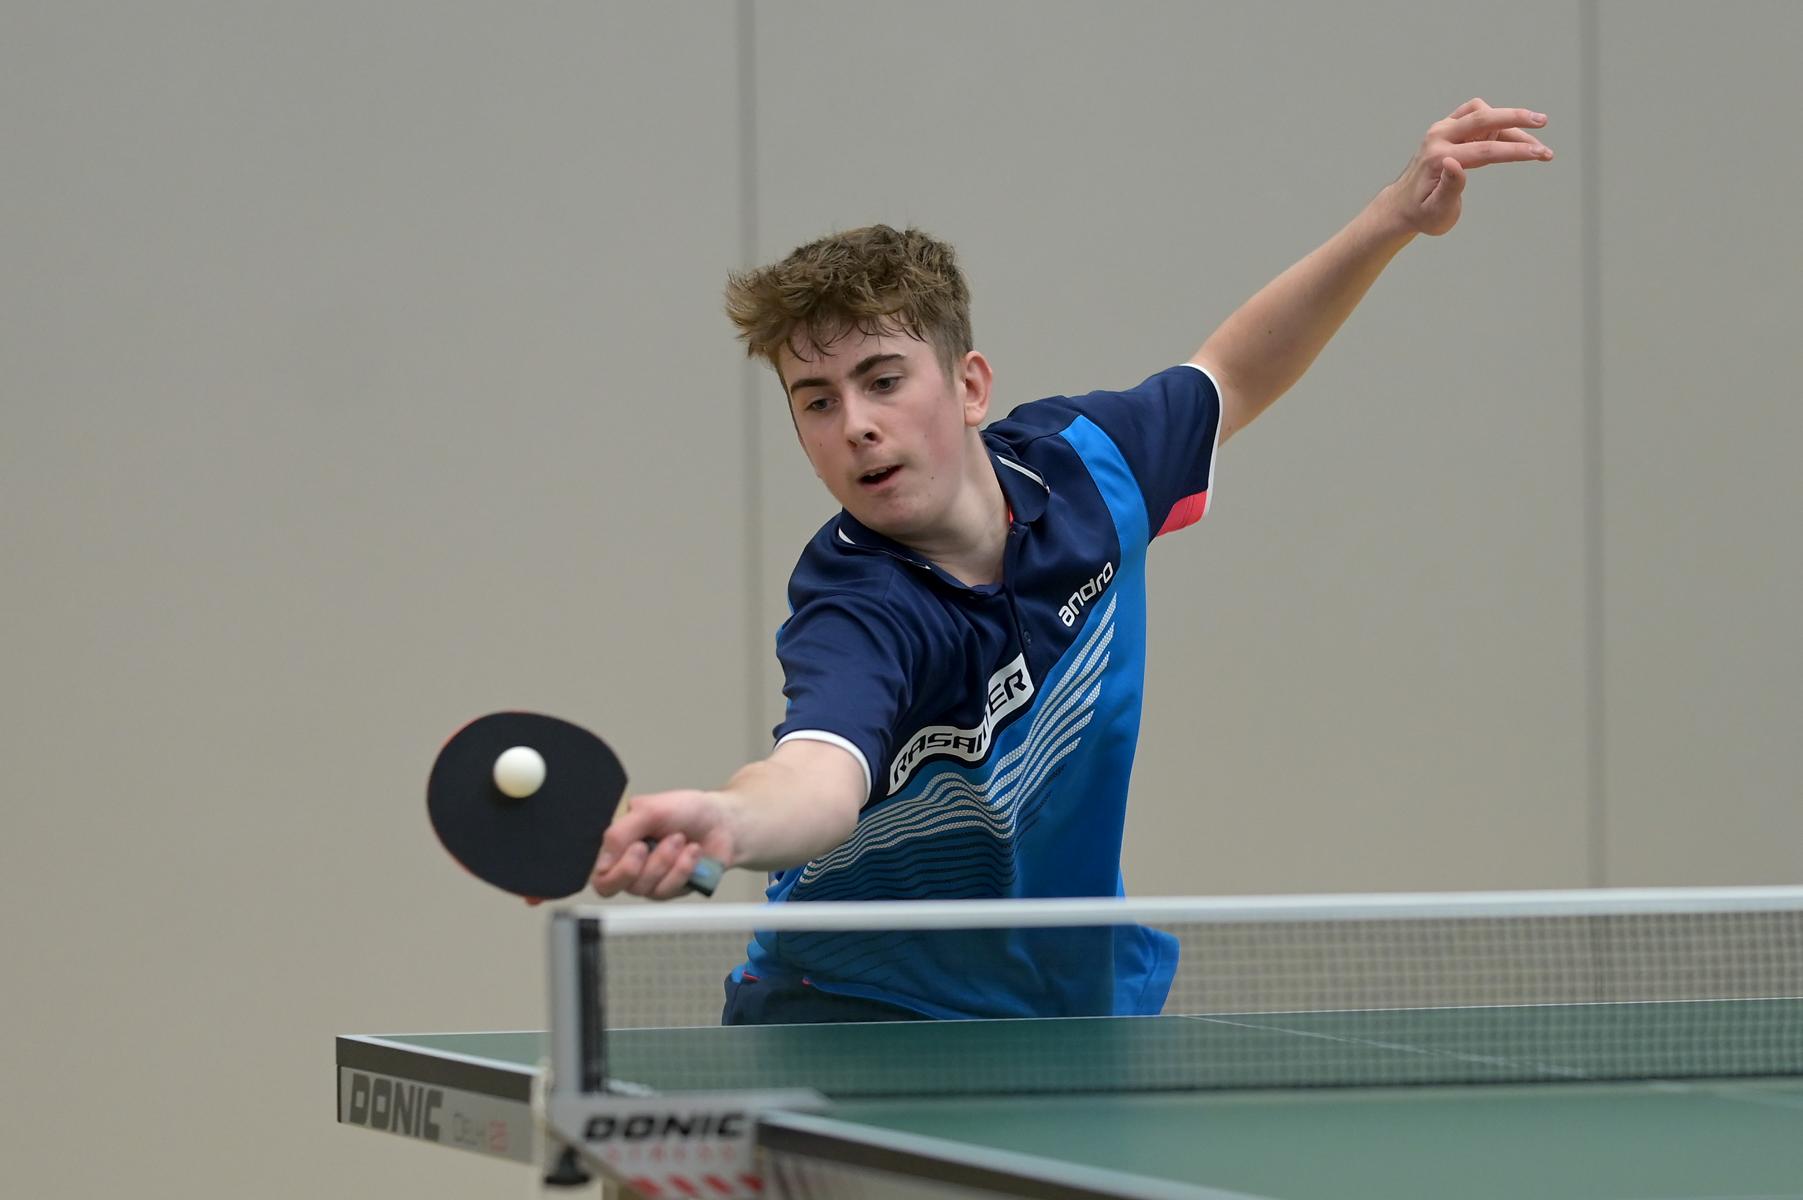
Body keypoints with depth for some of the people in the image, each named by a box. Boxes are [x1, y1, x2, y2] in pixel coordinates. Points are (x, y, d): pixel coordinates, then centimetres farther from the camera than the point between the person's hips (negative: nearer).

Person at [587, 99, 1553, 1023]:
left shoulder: (1077, 465, -10)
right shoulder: (857, 616, -29)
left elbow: (1227, 379, 13)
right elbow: (822, 778, -51)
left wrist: (1394, 218, 3)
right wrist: (719, 821, -74)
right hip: (861, 1024, -5)